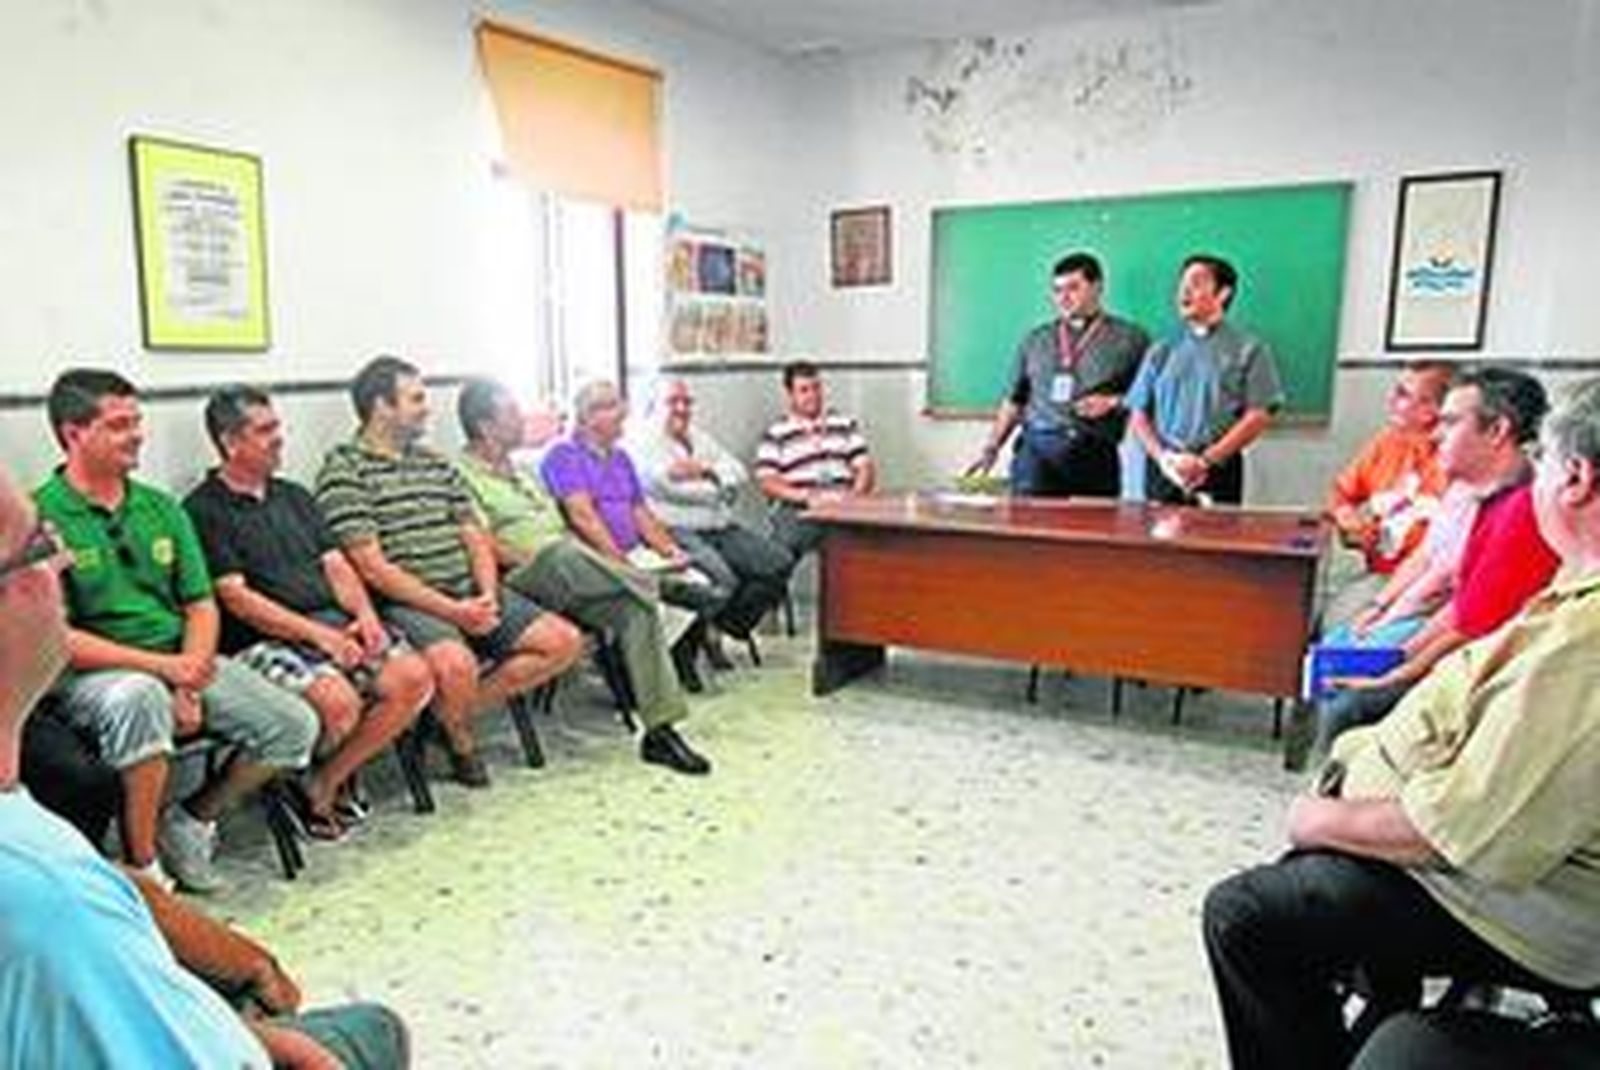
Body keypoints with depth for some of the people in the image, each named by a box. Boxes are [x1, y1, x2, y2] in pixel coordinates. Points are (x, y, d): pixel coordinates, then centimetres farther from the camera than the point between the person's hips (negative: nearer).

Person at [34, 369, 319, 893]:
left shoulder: (161, 508, 11)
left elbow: (201, 607, 9)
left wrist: (190, 686, -8)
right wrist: (162, 666, -20)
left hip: (182, 659, 6)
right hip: (92, 671, -5)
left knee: (296, 726, -9)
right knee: (141, 697, -40)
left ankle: (191, 819, 13)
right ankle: (140, 865, -21)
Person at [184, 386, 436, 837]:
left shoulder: (294, 496, 22)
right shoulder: (204, 511, 0)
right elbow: (236, 597, -9)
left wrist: (364, 613, -5)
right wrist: (317, 634, -17)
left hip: (334, 623, 7)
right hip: (262, 640, -6)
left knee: (414, 677, -17)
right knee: (338, 701, -32)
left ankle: (326, 783, -2)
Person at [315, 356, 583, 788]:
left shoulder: (436, 464, 18)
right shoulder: (343, 471, -5)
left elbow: (476, 538, 16)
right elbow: (372, 568, -13)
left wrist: (488, 595, -5)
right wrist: (452, 610, -17)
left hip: (470, 594, 7)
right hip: (404, 603, -7)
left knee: (564, 640, -5)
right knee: (456, 663, -35)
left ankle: (457, 710, 5)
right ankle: (459, 737, 0)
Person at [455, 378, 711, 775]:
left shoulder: (520, 472, 30)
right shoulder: (461, 473, 4)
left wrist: (604, 565, 7)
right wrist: (534, 558, -18)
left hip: (571, 568, 6)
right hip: (527, 577, -6)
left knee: (635, 606, -21)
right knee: (566, 556, -40)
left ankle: (660, 729, -23)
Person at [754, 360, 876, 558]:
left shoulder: (845, 425, 20)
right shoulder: (776, 435, 11)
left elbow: (866, 467, 14)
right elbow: (767, 481, 2)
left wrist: (856, 494, -7)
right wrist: (802, 495, -15)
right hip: (798, 512, -2)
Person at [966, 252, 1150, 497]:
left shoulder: (1130, 339, 10)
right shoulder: (1035, 340, 19)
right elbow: (1015, 400, 20)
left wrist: (1113, 403, -9)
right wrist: (991, 447, 13)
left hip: (1095, 456, -1)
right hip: (1037, 449, 1)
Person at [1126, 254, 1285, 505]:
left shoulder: (1248, 350, 4)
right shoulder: (1161, 351, 14)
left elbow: (1258, 416, -3)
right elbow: (1138, 415, 10)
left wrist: (1205, 460, -10)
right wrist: (1162, 457, -7)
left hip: (1218, 471, -2)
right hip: (1162, 471, 3)